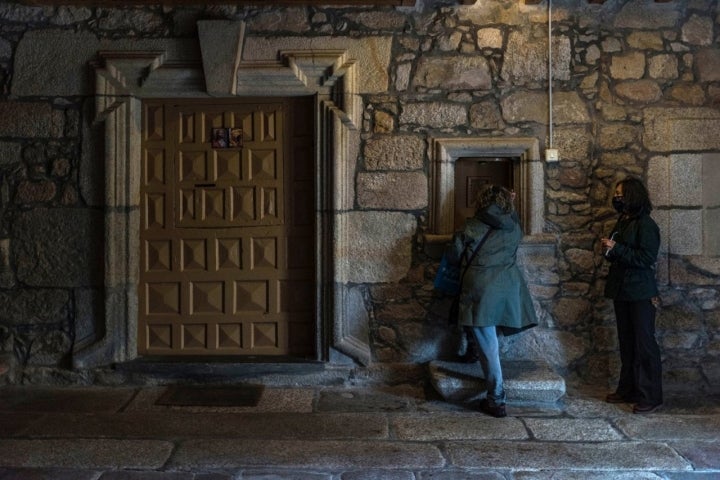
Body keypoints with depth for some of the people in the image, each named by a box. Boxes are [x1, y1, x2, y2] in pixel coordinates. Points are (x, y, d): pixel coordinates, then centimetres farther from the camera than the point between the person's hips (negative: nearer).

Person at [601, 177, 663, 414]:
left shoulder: (645, 224, -12)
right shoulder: (622, 222, 13)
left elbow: (647, 258, -21)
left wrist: (616, 248, -21)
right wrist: (608, 250, 0)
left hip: (640, 294, -8)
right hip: (622, 291, 8)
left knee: (644, 344, -3)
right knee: (626, 343, 14)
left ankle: (650, 397, 4)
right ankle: (628, 389, 23)